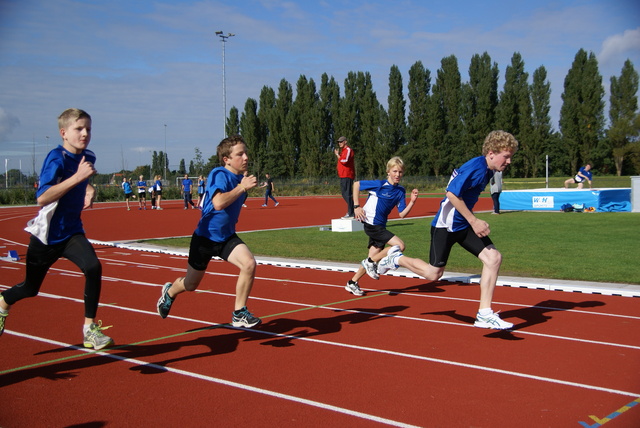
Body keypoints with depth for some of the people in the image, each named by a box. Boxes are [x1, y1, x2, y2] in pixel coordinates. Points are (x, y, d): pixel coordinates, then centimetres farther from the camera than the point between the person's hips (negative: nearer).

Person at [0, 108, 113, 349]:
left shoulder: (88, 157, 0)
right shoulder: (57, 159, -21)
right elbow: (42, 198, -34)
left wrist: (89, 190, 2)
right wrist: (77, 177, -39)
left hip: (72, 232, 5)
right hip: (47, 234, -4)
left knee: (93, 268, -23)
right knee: (31, 288, 14)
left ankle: (90, 329, -13)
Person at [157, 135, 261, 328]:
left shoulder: (240, 178, 1)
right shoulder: (219, 174, -21)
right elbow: (218, 203, -40)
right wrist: (242, 188, -34)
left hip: (226, 237, 5)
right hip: (205, 237, -5)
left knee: (249, 264, -22)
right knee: (191, 284, 13)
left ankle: (239, 314, -9)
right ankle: (169, 292, 49)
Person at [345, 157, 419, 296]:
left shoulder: (400, 191, 4)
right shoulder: (379, 185, -13)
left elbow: (402, 214, 3)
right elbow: (356, 184, -5)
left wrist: (412, 201, -12)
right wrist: (356, 206, -8)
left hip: (380, 226, 7)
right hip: (371, 224, -7)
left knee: (374, 257, 10)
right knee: (400, 245, -17)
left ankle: (352, 283, 24)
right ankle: (370, 262, -2)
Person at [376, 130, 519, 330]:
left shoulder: (487, 170, 7)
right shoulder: (476, 168, -22)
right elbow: (452, 193, -26)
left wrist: (473, 221, 18)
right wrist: (474, 221, -22)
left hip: (464, 225, 9)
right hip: (446, 225, -9)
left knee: (493, 257, -7)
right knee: (433, 274, 1)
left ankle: (484, 314, -1)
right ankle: (396, 258, 27)